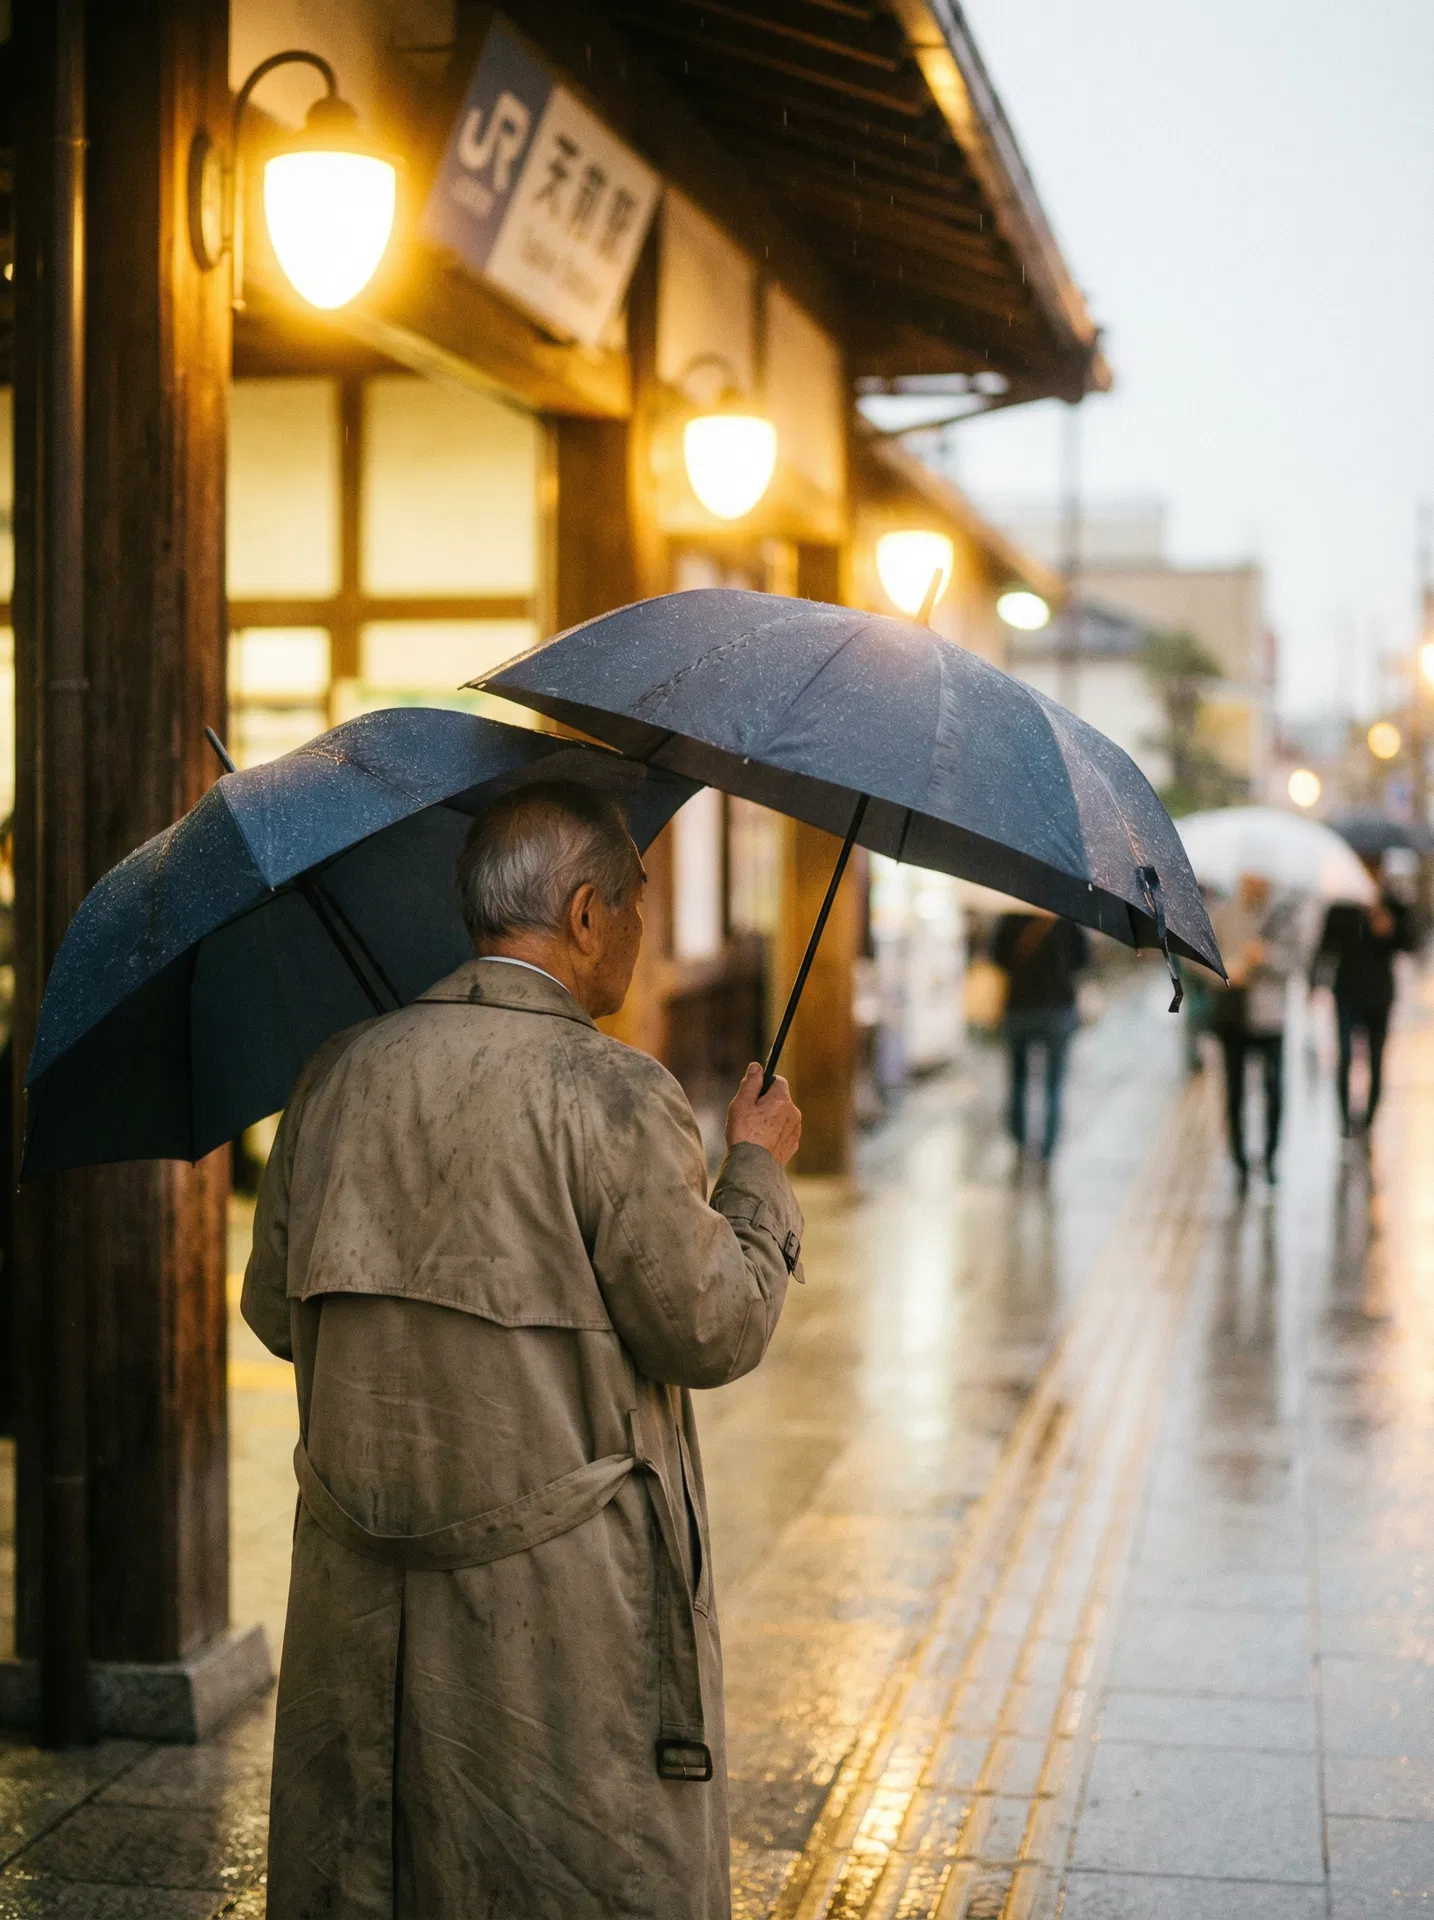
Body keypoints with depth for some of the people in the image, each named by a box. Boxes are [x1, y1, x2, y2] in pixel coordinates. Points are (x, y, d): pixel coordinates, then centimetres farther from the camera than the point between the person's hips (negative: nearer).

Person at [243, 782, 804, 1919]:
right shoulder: (613, 1097, -15)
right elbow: (713, 1332, -10)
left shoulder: (340, 1079, 3)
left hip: (362, 1604, 6)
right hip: (565, 1604, -5)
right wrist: (759, 1169, 4)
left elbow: (275, 1313, 10)